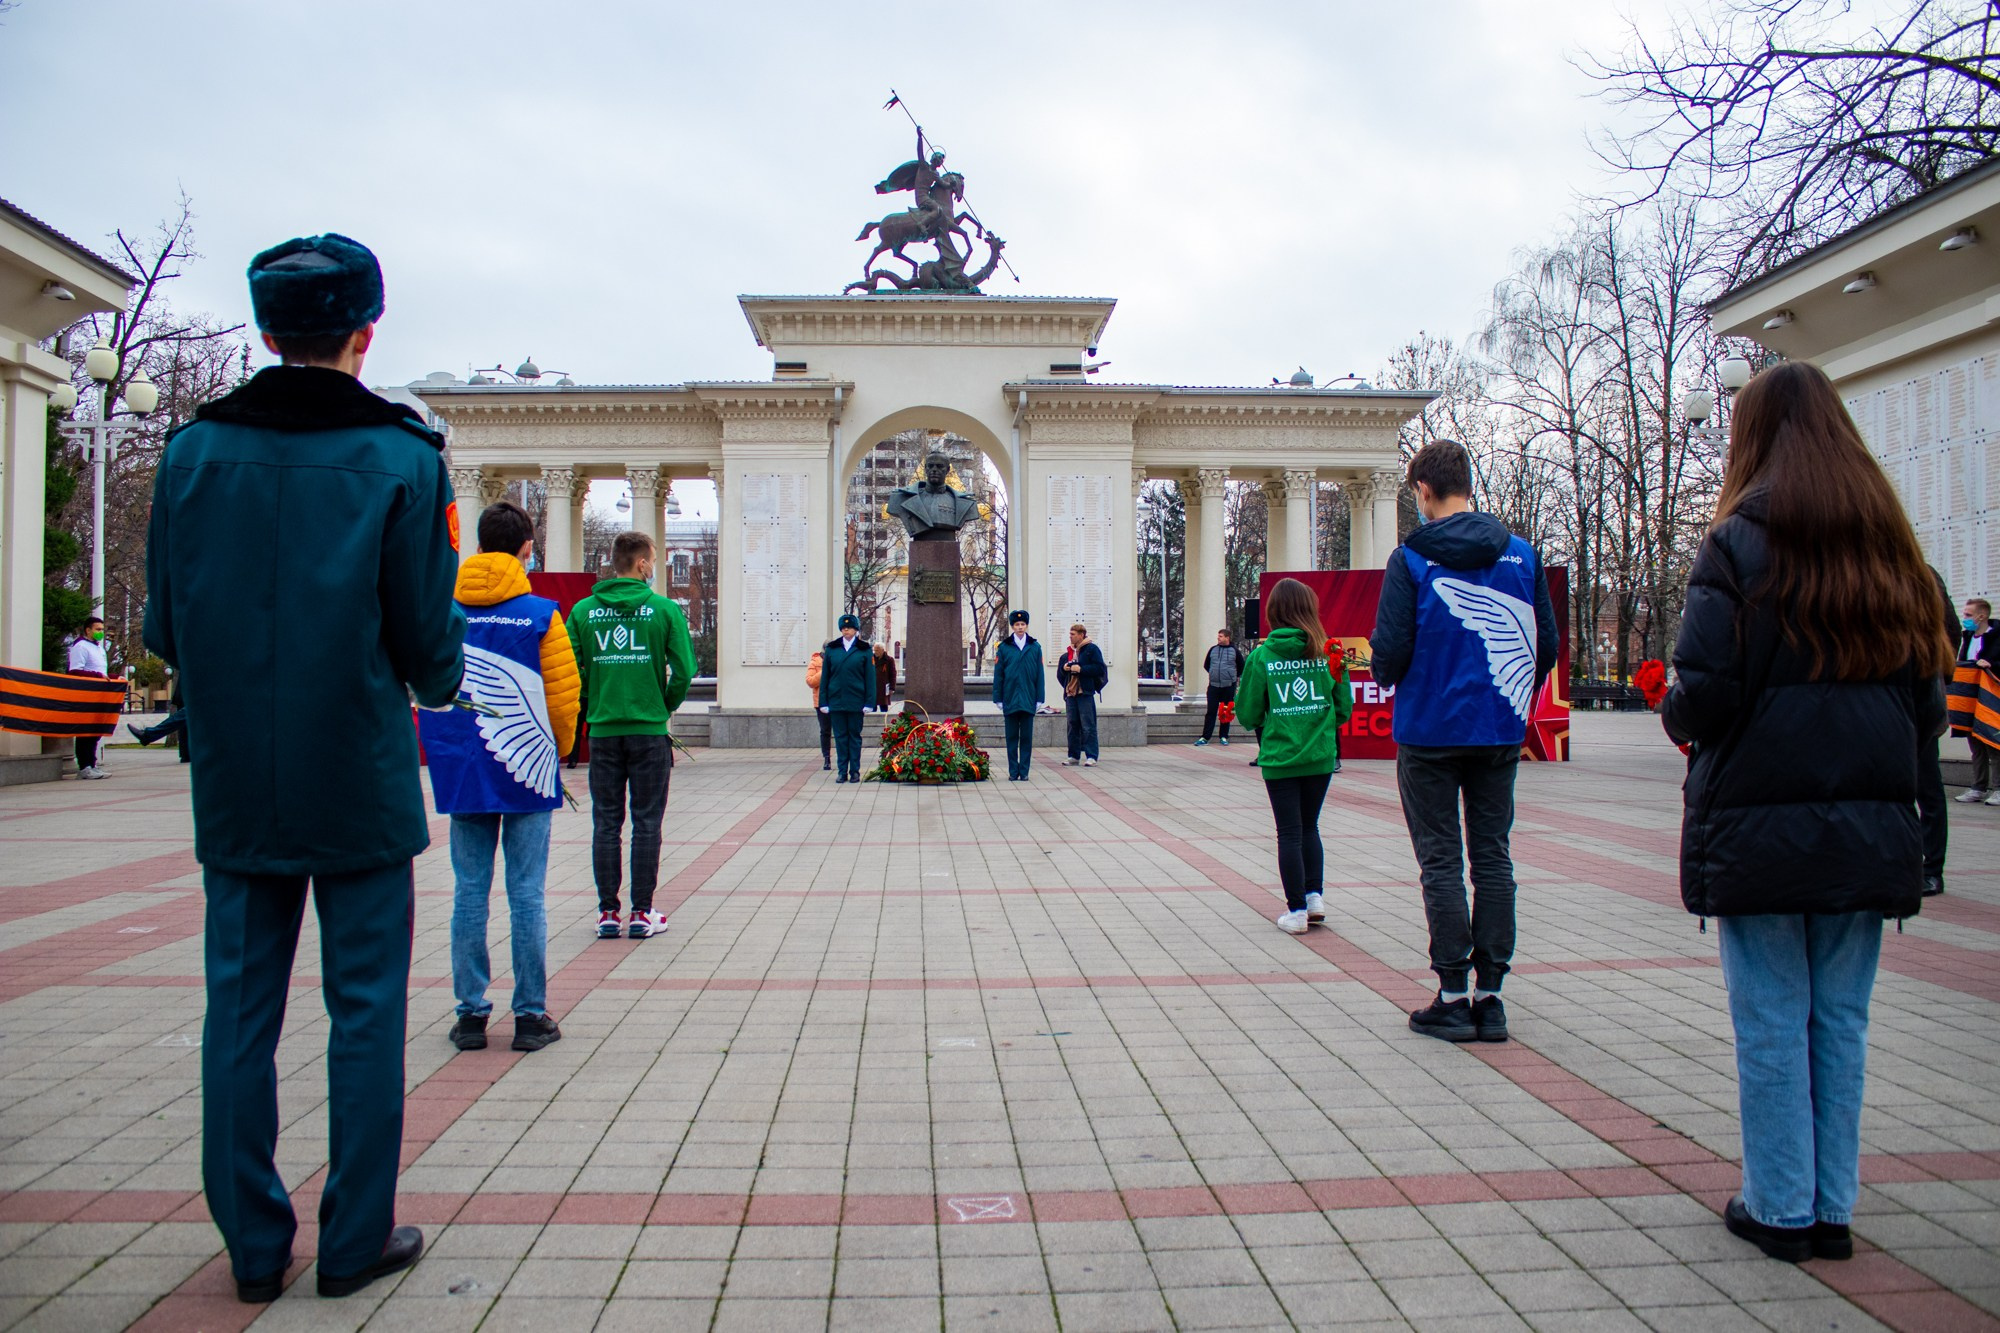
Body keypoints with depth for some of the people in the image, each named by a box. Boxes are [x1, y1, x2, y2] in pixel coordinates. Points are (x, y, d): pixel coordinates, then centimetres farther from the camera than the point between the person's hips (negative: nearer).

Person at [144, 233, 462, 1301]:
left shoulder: (191, 451, 1)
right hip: (361, 788, -3)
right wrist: (441, 681, 14)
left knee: (240, 1012, 12)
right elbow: (428, 639, -8)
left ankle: (254, 1246, 22)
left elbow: (164, 630, 5)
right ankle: (356, 1241, 17)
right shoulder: (399, 459, -9)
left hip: (235, 790, 3)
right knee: (365, 1012, 7)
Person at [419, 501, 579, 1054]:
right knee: (526, 892, 3)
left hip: (461, 774, 3)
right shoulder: (541, 614, -6)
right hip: (526, 772, -2)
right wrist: (559, 750, 13)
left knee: (469, 890, 9)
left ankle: (471, 1013, 14)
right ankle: (530, 1015, 9)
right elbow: (564, 695, -5)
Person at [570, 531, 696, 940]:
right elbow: (684, 671, -9)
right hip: (649, 731, -2)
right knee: (646, 822, 5)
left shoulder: (582, 611, 2)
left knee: (605, 823, 9)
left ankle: (607, 911, 12)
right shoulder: (665, 609, -5)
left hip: (603, 731, 2)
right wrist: (665, 707, 7)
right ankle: (642, 913, 8)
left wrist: (592, 708, 13)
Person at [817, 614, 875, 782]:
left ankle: (855, 771, 11)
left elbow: (870, 677, 0)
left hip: (856, 702, -2)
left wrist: (869, 702, -6)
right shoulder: (831, 648, 6)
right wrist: (823, 702, 2)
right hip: (836, 701, 2)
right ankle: (843, 772, 11)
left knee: (855, 735, 5)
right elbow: (825, 676, 7)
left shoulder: (864, 650, 1)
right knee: (840, 736, 5)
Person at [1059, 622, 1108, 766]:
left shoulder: (1092, 649, -1)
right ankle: (1074, 756, 13)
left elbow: (1100, 668, -9)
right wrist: (1064, 668, 0)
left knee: (1088, 726, -7)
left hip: (1085, 693, -6)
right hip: (1070, 694, 6)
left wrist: (1081, 669, -14)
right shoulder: (1067, 652, 19)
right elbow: (1059, 673, 23)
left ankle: (1091, 757, -6)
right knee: (1072, 726, 8)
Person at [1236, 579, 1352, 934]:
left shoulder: (1262, 655, -8)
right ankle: (1314, 895, 12)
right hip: (1321, 756, 2)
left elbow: (1247, 714, -3)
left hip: (1279, 757, -2)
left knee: (1289, 833, 7)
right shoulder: (1329, 651, -5)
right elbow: (1344, 708, 2)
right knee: (1309, 827, 20)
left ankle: (1296, 910, 8)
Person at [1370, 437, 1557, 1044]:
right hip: (1501, 733, 4)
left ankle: (1453, 998, 6)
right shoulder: (1521, 553, 4)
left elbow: (1390, 651, -12)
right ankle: (1489, 995, 14)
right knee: (1493, 858, 10)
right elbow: (1546, 644, 6)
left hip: (1430, 731, -4)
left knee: (1441, 863, 3)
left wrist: (1387, 675, 11)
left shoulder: (1411, 558, -9)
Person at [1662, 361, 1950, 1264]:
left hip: (1759, 830, -5)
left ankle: (1780, 1209, 15)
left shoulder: (1738, 545, -10)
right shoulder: (1888, 547, 7)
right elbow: (1928, 698, 8)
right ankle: (1831, 1207, 22)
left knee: (1772, 1023, 5)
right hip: (1870, 831, 5)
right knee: (1842, 1020, 13)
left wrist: (1679, 719, 5)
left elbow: (1704, 692, -16)